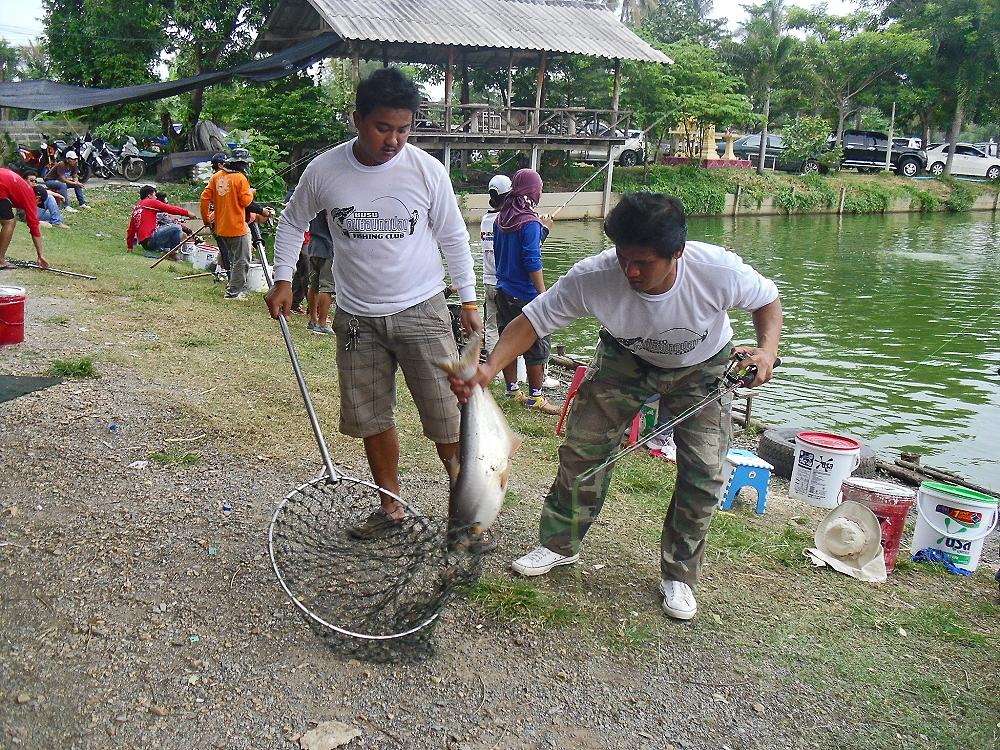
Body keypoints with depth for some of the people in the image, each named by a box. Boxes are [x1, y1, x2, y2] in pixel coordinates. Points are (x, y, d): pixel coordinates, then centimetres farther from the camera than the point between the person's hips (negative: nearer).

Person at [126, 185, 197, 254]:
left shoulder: (135, 208, 23)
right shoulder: (151, 202, 2)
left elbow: (131, 230, 24)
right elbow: (171, 209, -3)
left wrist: (130, 247, 31)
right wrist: (187, 213, 4)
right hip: (150, 239, -9)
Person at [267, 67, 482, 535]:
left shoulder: (428, 171, -10)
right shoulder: (324, 171, -7)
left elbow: (454, 239, 2)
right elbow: (293, 222, 11)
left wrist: (469, 301, 3)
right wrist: (283, 279, 4)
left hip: (421, 311, -2)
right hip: (357, 318, 2)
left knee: (447, 419, -3)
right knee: (371, 417, 10)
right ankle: (391, 507, 28)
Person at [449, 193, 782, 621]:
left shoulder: (719, 271, -36)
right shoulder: (593, 277, -36)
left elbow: (767, 299, -13)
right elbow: (533, 320, -25)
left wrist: (767, 348, -33)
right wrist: (489, 369, -40)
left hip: (702, 369, -1)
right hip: (625, 361, 1)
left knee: (704, 473, -7)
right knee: (581, 448, -1)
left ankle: (678, 576, 13)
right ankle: (560, 544, 22)